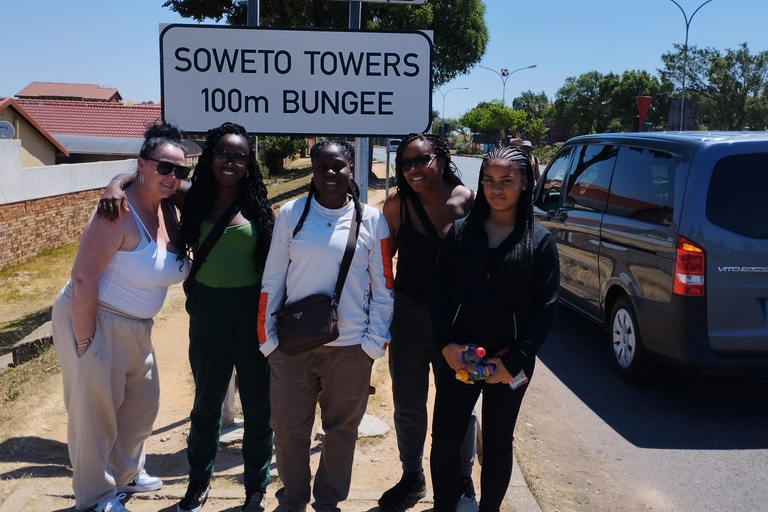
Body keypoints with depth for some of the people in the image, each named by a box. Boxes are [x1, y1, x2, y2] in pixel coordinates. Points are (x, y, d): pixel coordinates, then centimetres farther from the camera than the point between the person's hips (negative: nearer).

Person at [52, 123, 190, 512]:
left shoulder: (167, 211, 1)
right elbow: (83, 278, -26)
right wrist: (86, 343, -23)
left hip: (136, 327, 9)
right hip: (93, 321, -9)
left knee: (143, 402, 21)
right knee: (95, 411, 7)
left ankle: (124, 474, 45)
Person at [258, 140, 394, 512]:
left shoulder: (371, 219, -1)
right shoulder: (290, 213, 0)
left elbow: (382, 286, 2)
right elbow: (272, 279, 2)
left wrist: (376, 339, -2)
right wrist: (266, 335, 0)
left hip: (351, 347, 0)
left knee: (341, 429, 13)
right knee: (288, 428, 11)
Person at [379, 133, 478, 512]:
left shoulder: (469, 202, -10)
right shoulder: (398, 204, -6)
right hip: (408, 314, 2)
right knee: (408, 405, 15)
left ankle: (463, 481, 35)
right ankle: (412, 477, 37)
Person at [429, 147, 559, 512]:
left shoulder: (540, 241, -2)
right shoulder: (462, 231, 3)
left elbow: (545, 308, -4)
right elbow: (439, 290, 2)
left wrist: (514, 361, -10)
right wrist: (445, 344, -10)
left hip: (508, 362, -1)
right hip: (458, 355, 1)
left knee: (497, 443, 13)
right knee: (444, 438, 5)